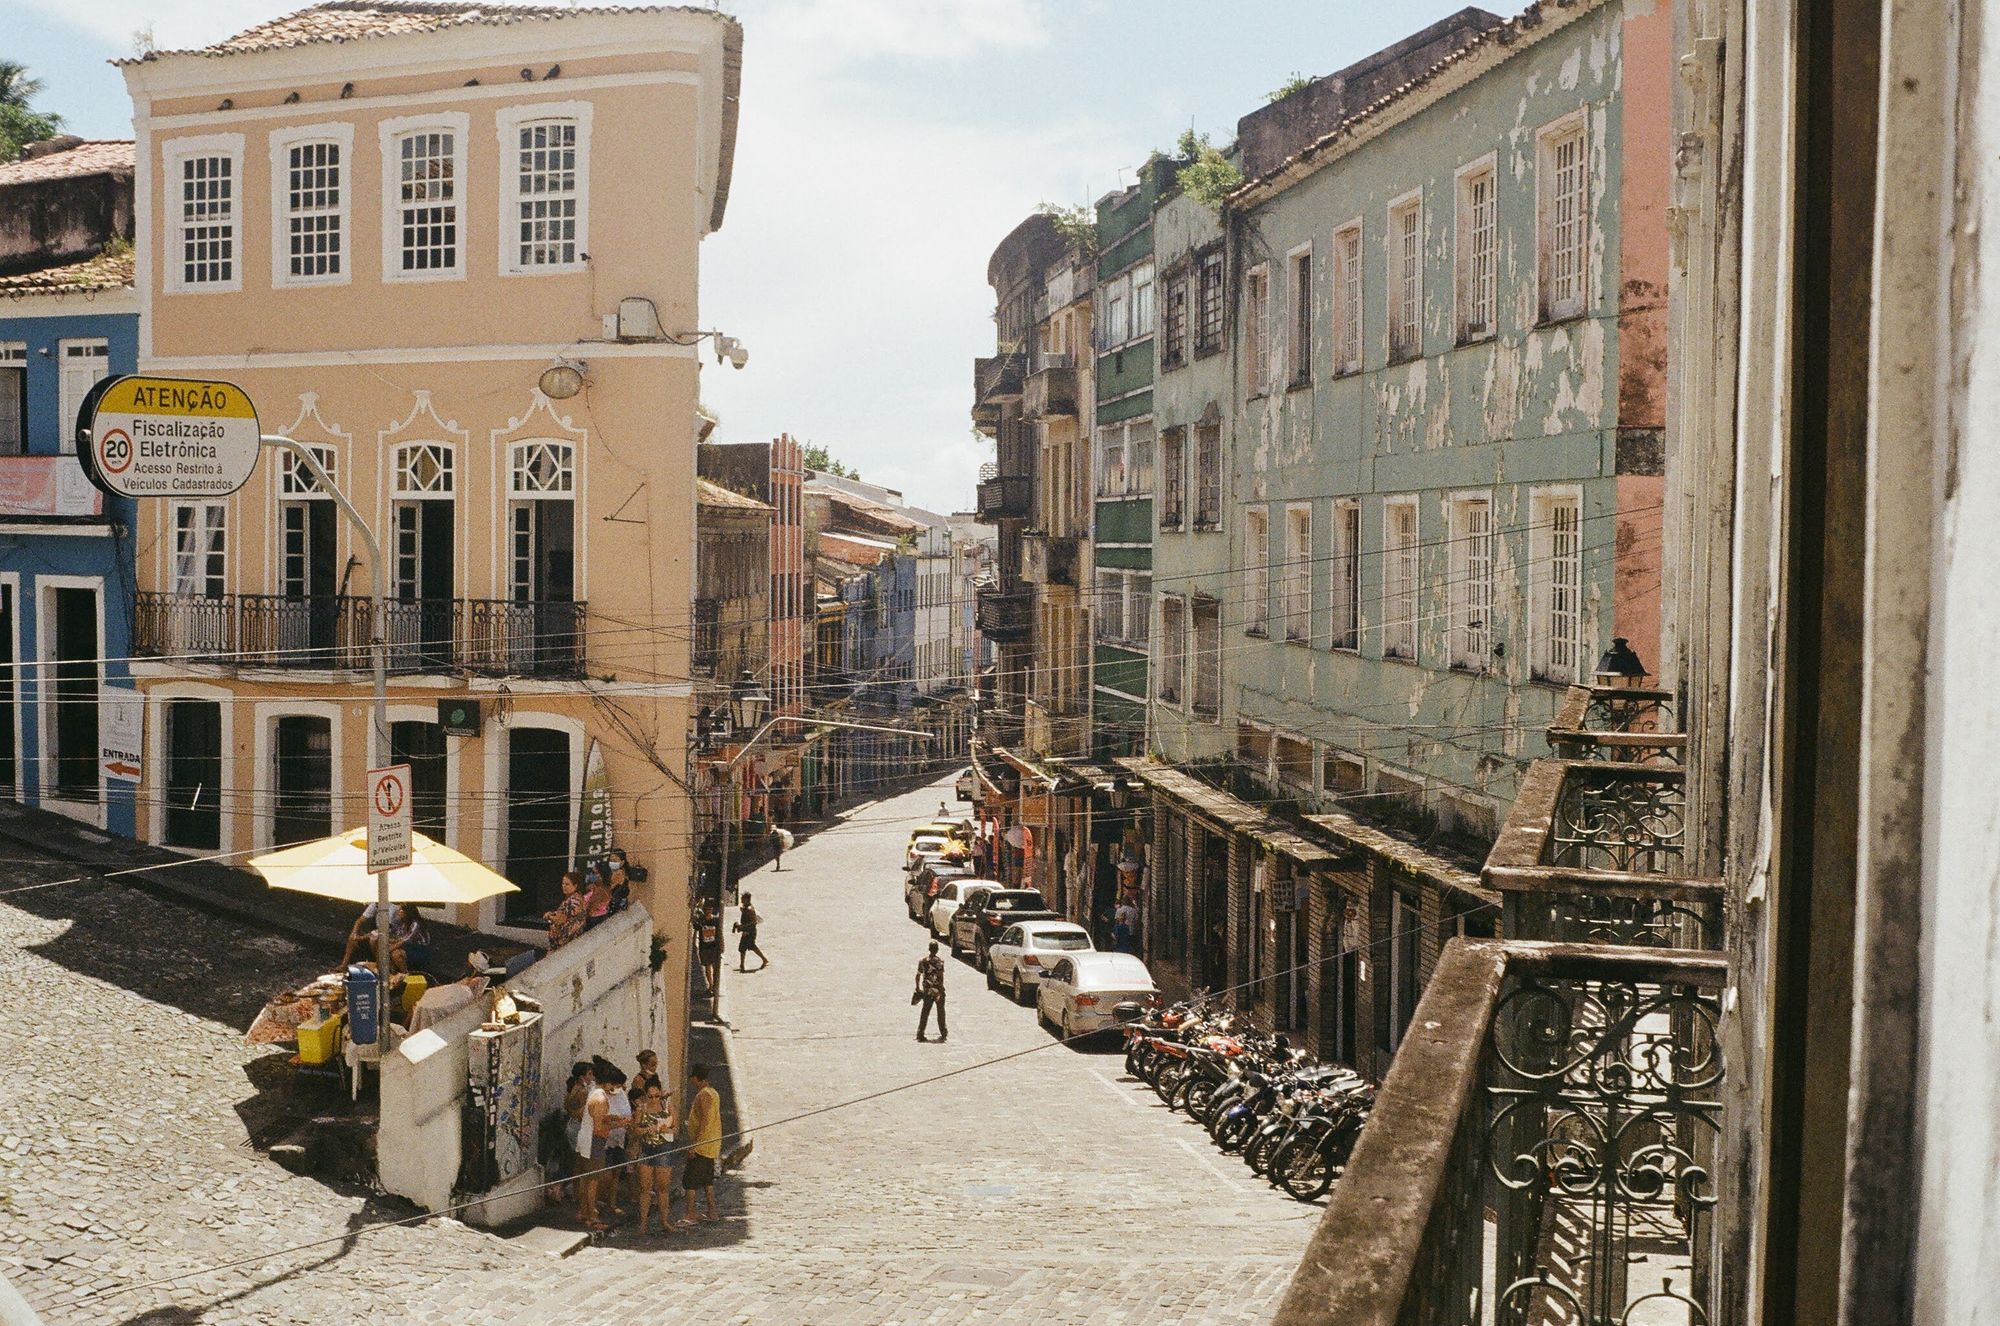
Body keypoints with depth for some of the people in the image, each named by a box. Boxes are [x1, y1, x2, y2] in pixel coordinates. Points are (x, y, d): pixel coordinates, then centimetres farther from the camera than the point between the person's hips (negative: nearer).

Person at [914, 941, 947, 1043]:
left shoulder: (922, 960, 1)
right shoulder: (939, 961, -12)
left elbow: (918, 975, 4)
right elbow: (941, 976, -17)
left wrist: (918, 987, 15)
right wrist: (941, 990, -14)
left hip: (927, 990, 3)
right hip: (937, 989, -3)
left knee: (925, 1012, 7)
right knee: (940, 1011, 12)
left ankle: (920, 1034, 2)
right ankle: (943, 1033, 23)